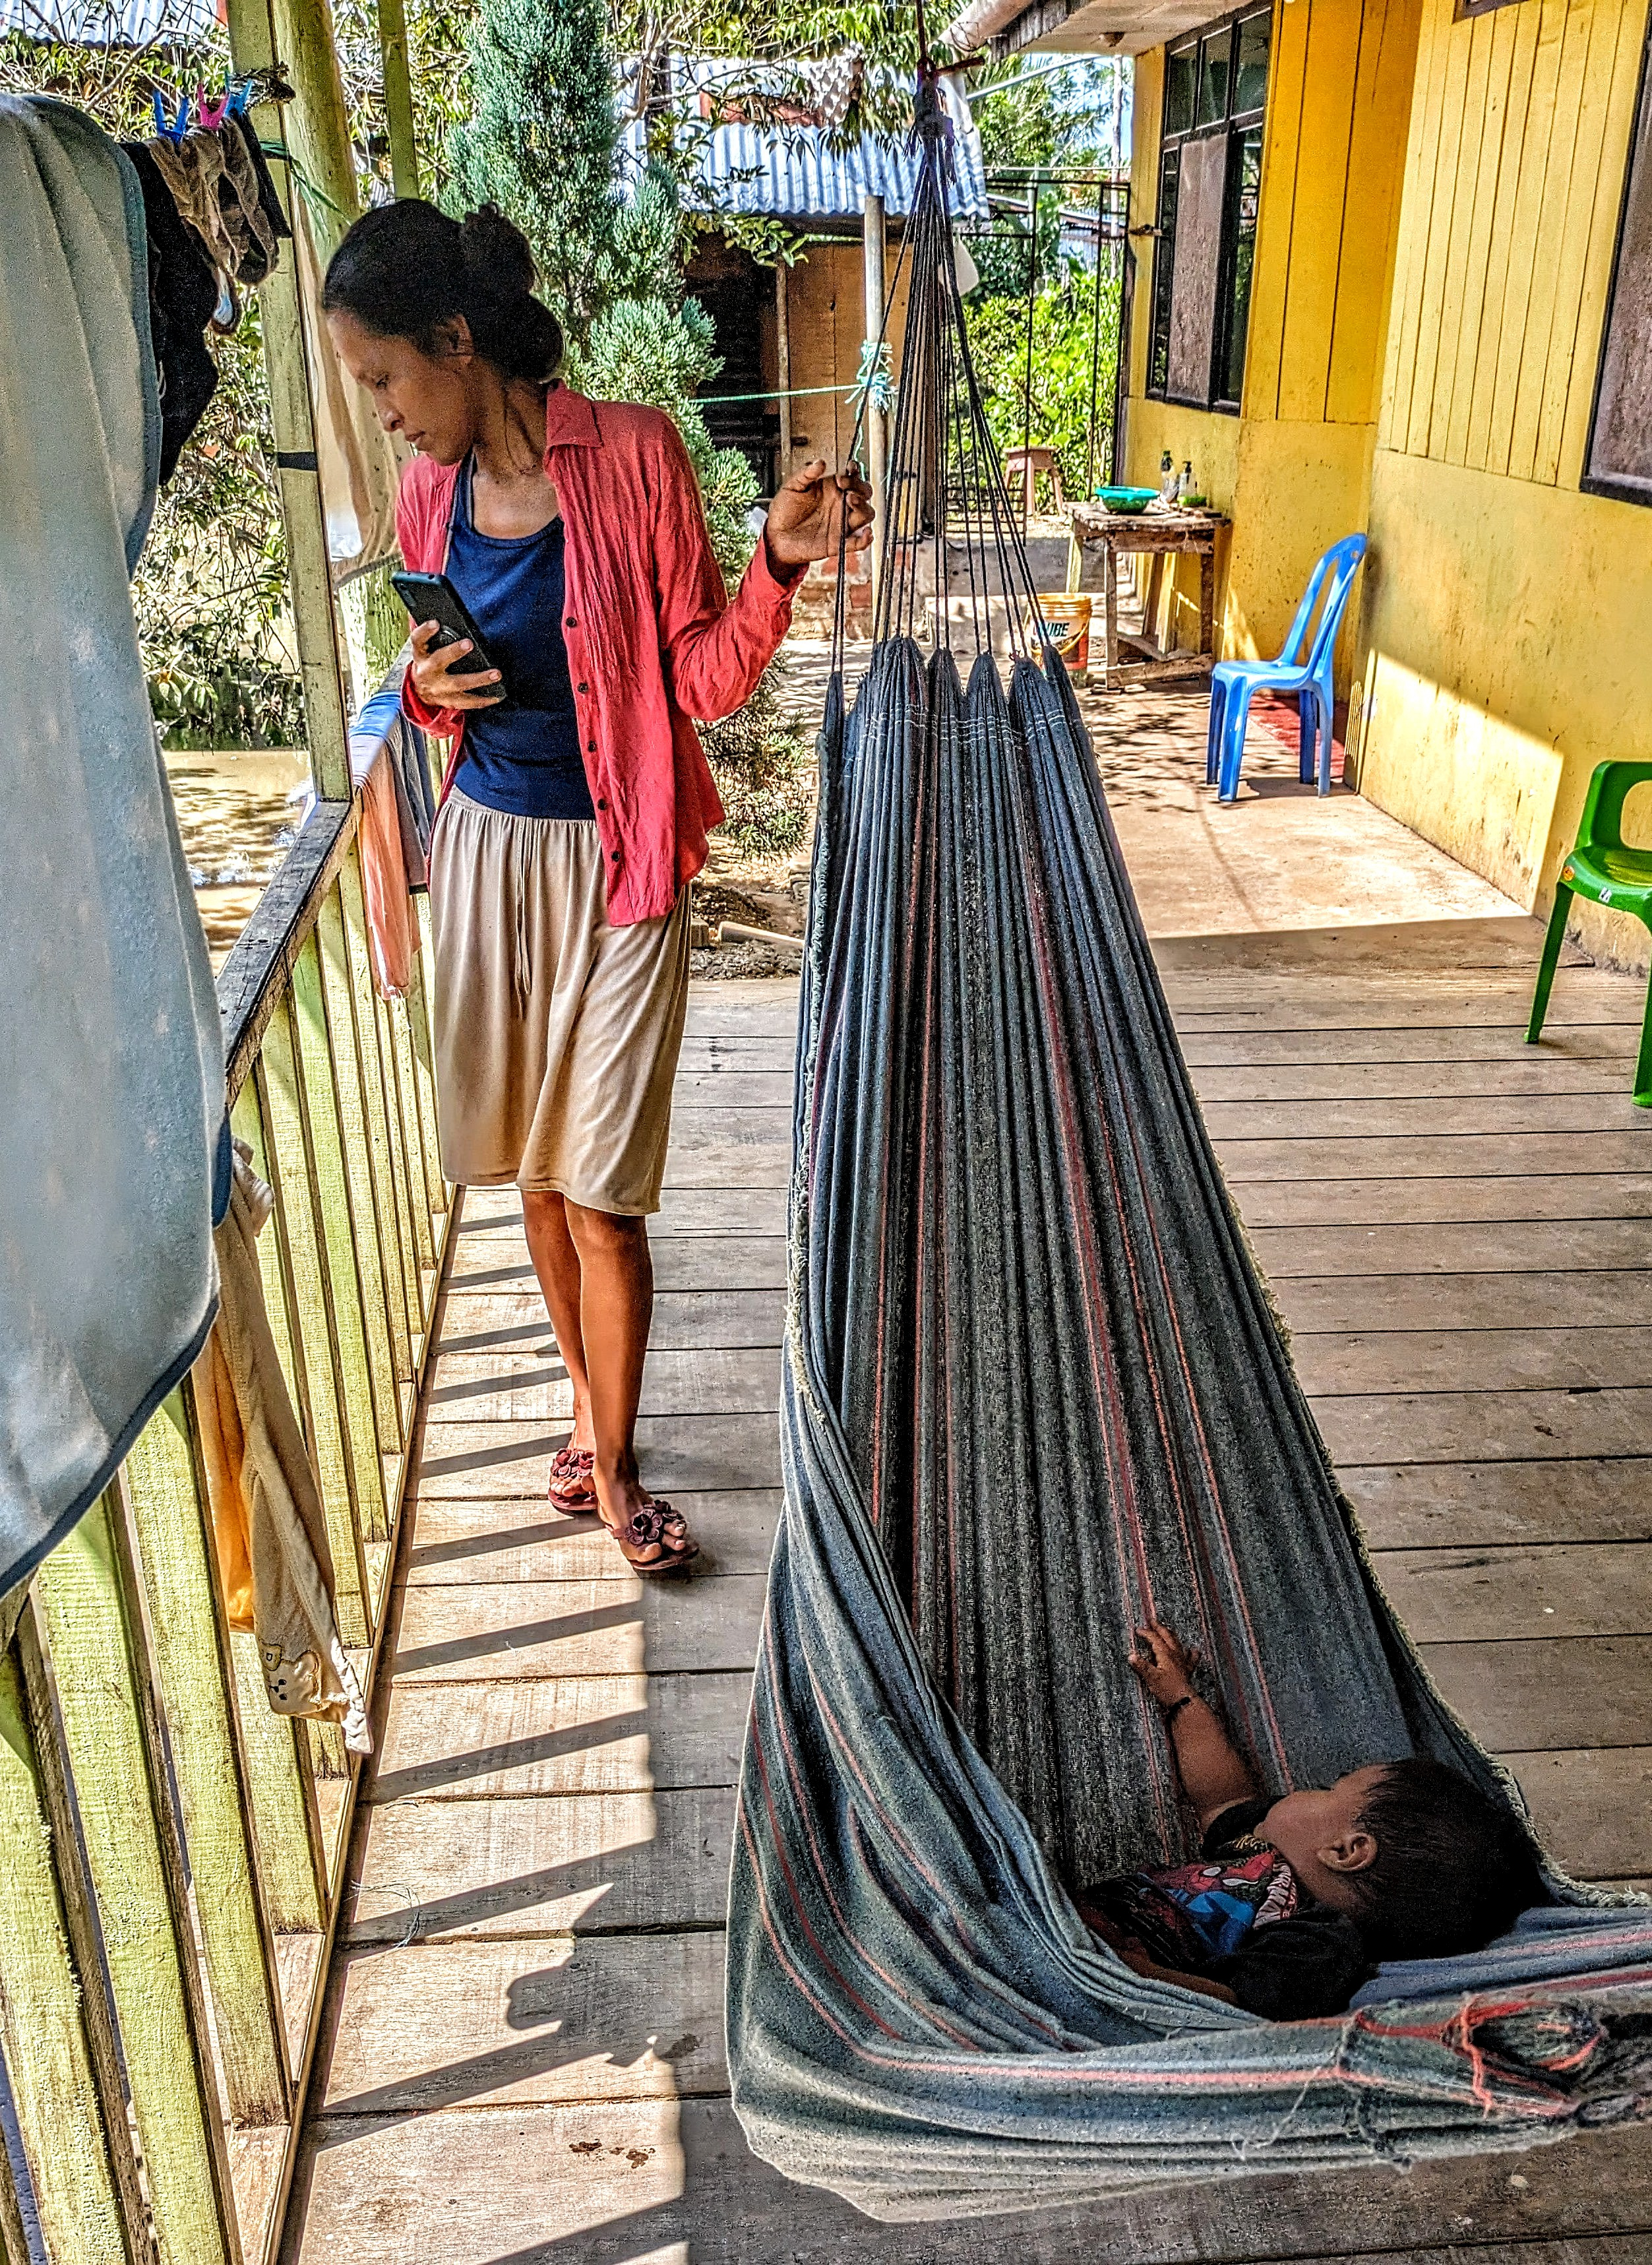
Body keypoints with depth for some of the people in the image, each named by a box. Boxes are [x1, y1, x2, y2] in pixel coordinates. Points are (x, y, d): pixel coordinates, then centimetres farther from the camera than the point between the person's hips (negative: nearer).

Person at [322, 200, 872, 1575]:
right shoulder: (430, 491, 6)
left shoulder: (630, 454, -11)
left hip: (610, 862, -5)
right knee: (532, 1164, 14)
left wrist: (779, 565, -26)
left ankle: (614, 1471, 17)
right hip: (488, 849, 6)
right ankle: (592, 1406, 35)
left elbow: (703, 678, -10)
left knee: (598, 1184, -2)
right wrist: (428, 688, -6)